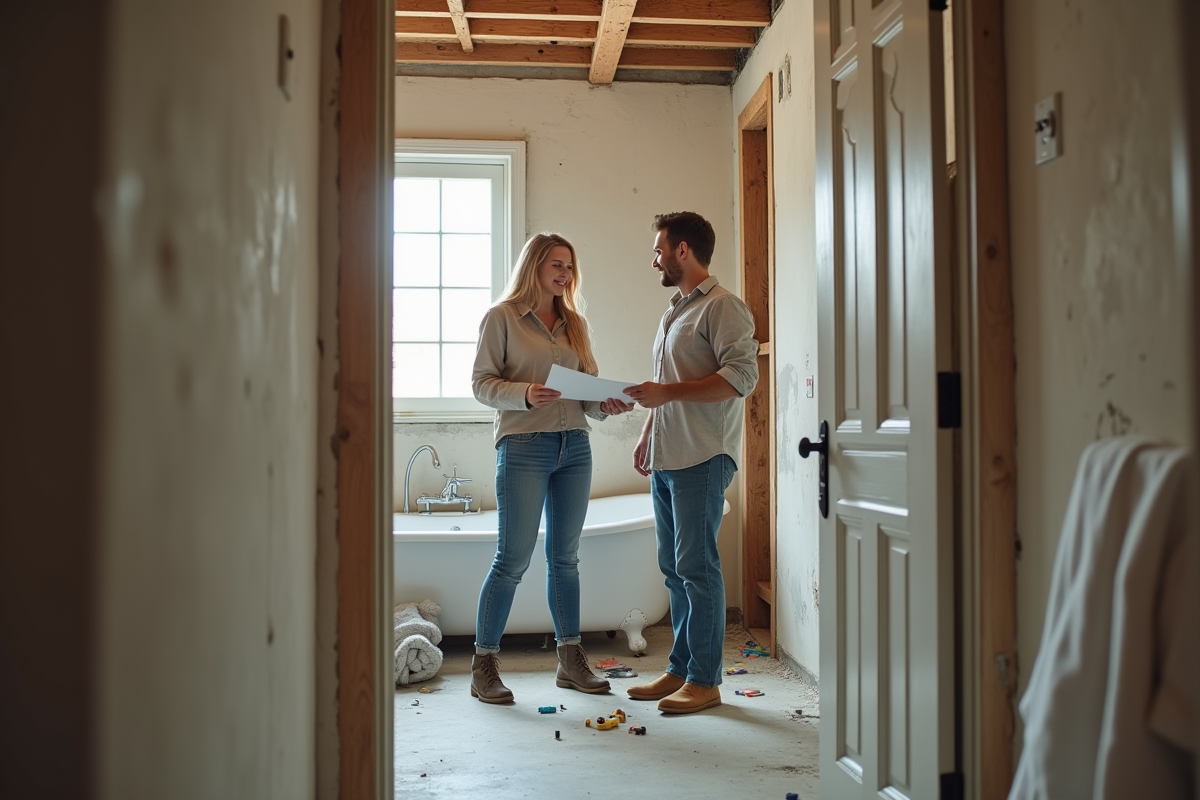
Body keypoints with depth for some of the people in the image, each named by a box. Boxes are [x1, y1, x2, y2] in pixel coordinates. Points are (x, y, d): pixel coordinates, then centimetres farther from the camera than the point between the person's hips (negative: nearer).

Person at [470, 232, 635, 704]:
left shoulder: (574, 322, 15)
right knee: (513, 559, -4)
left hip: (574, 446, 5)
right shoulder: (502, 317, 0)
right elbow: (481, 383, -4)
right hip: (523, 447, -5)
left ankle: (571, 661, 20)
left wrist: (606, 404, -6)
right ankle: (483, 667, 8)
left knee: (565, 557, 11)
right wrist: (524, 394, -21)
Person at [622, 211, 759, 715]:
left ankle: (704, 680, 1)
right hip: (666, 460, 9)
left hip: (702, 459, -9)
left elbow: (742, 376, -19)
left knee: (697, 567, -7)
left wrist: (667, 392, -20)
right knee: (674, 568, 11)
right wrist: (647, 436, 22)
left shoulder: (722, 307, -7)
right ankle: (679, 669, 20)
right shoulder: (674, 311, 22)